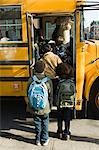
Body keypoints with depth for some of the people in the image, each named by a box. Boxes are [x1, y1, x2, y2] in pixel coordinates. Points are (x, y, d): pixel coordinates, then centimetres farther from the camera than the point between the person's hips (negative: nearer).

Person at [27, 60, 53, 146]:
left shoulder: (31, 80, -11)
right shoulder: (48, 81, -15)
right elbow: (51, 96, -7)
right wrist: (50, 106, 8)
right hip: (45, 107, -1)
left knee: (37, 124, 17)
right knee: (45, 124, 17)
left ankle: (38, 140, 28)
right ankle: (45, 140, 28)